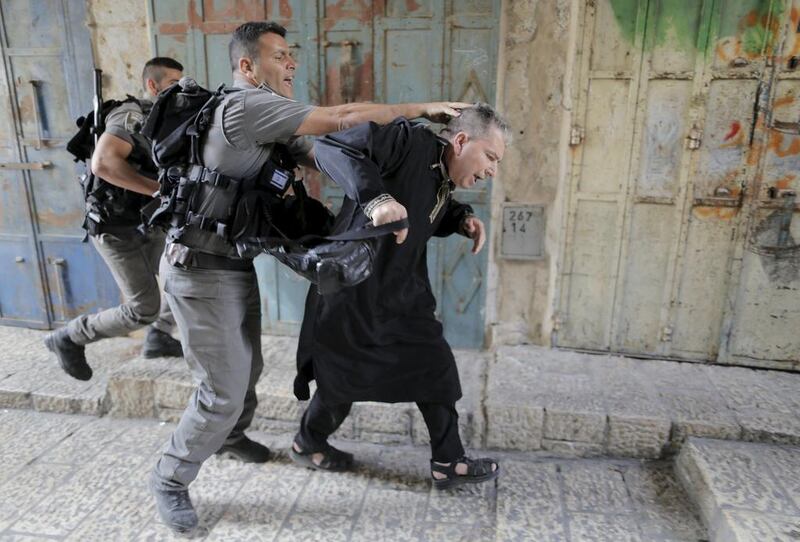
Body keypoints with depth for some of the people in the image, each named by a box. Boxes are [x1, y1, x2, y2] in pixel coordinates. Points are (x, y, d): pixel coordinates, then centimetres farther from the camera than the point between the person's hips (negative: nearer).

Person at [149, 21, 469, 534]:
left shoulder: (276, 123, 9)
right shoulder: (245, 105, -21)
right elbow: (342, 120, -24)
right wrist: (421, 109, -15)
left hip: (237, 265, 9)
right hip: (202, 270, -9)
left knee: (247, 368, 22)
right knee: (225, 388, -2)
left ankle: (231, 436, 48)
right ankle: (170, 478, 21)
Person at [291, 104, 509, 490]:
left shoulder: (443, 182, 6)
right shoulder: (408, 141, -20)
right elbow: (330, 148, -27)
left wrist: (462, 219, 3)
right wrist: (376, 197, -41)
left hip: (402, 296, 9)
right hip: (355, 295, -8)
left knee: (435, 367, 9)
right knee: (343, 378, 10)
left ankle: (448, 463, 26)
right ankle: (307, 444, 39)